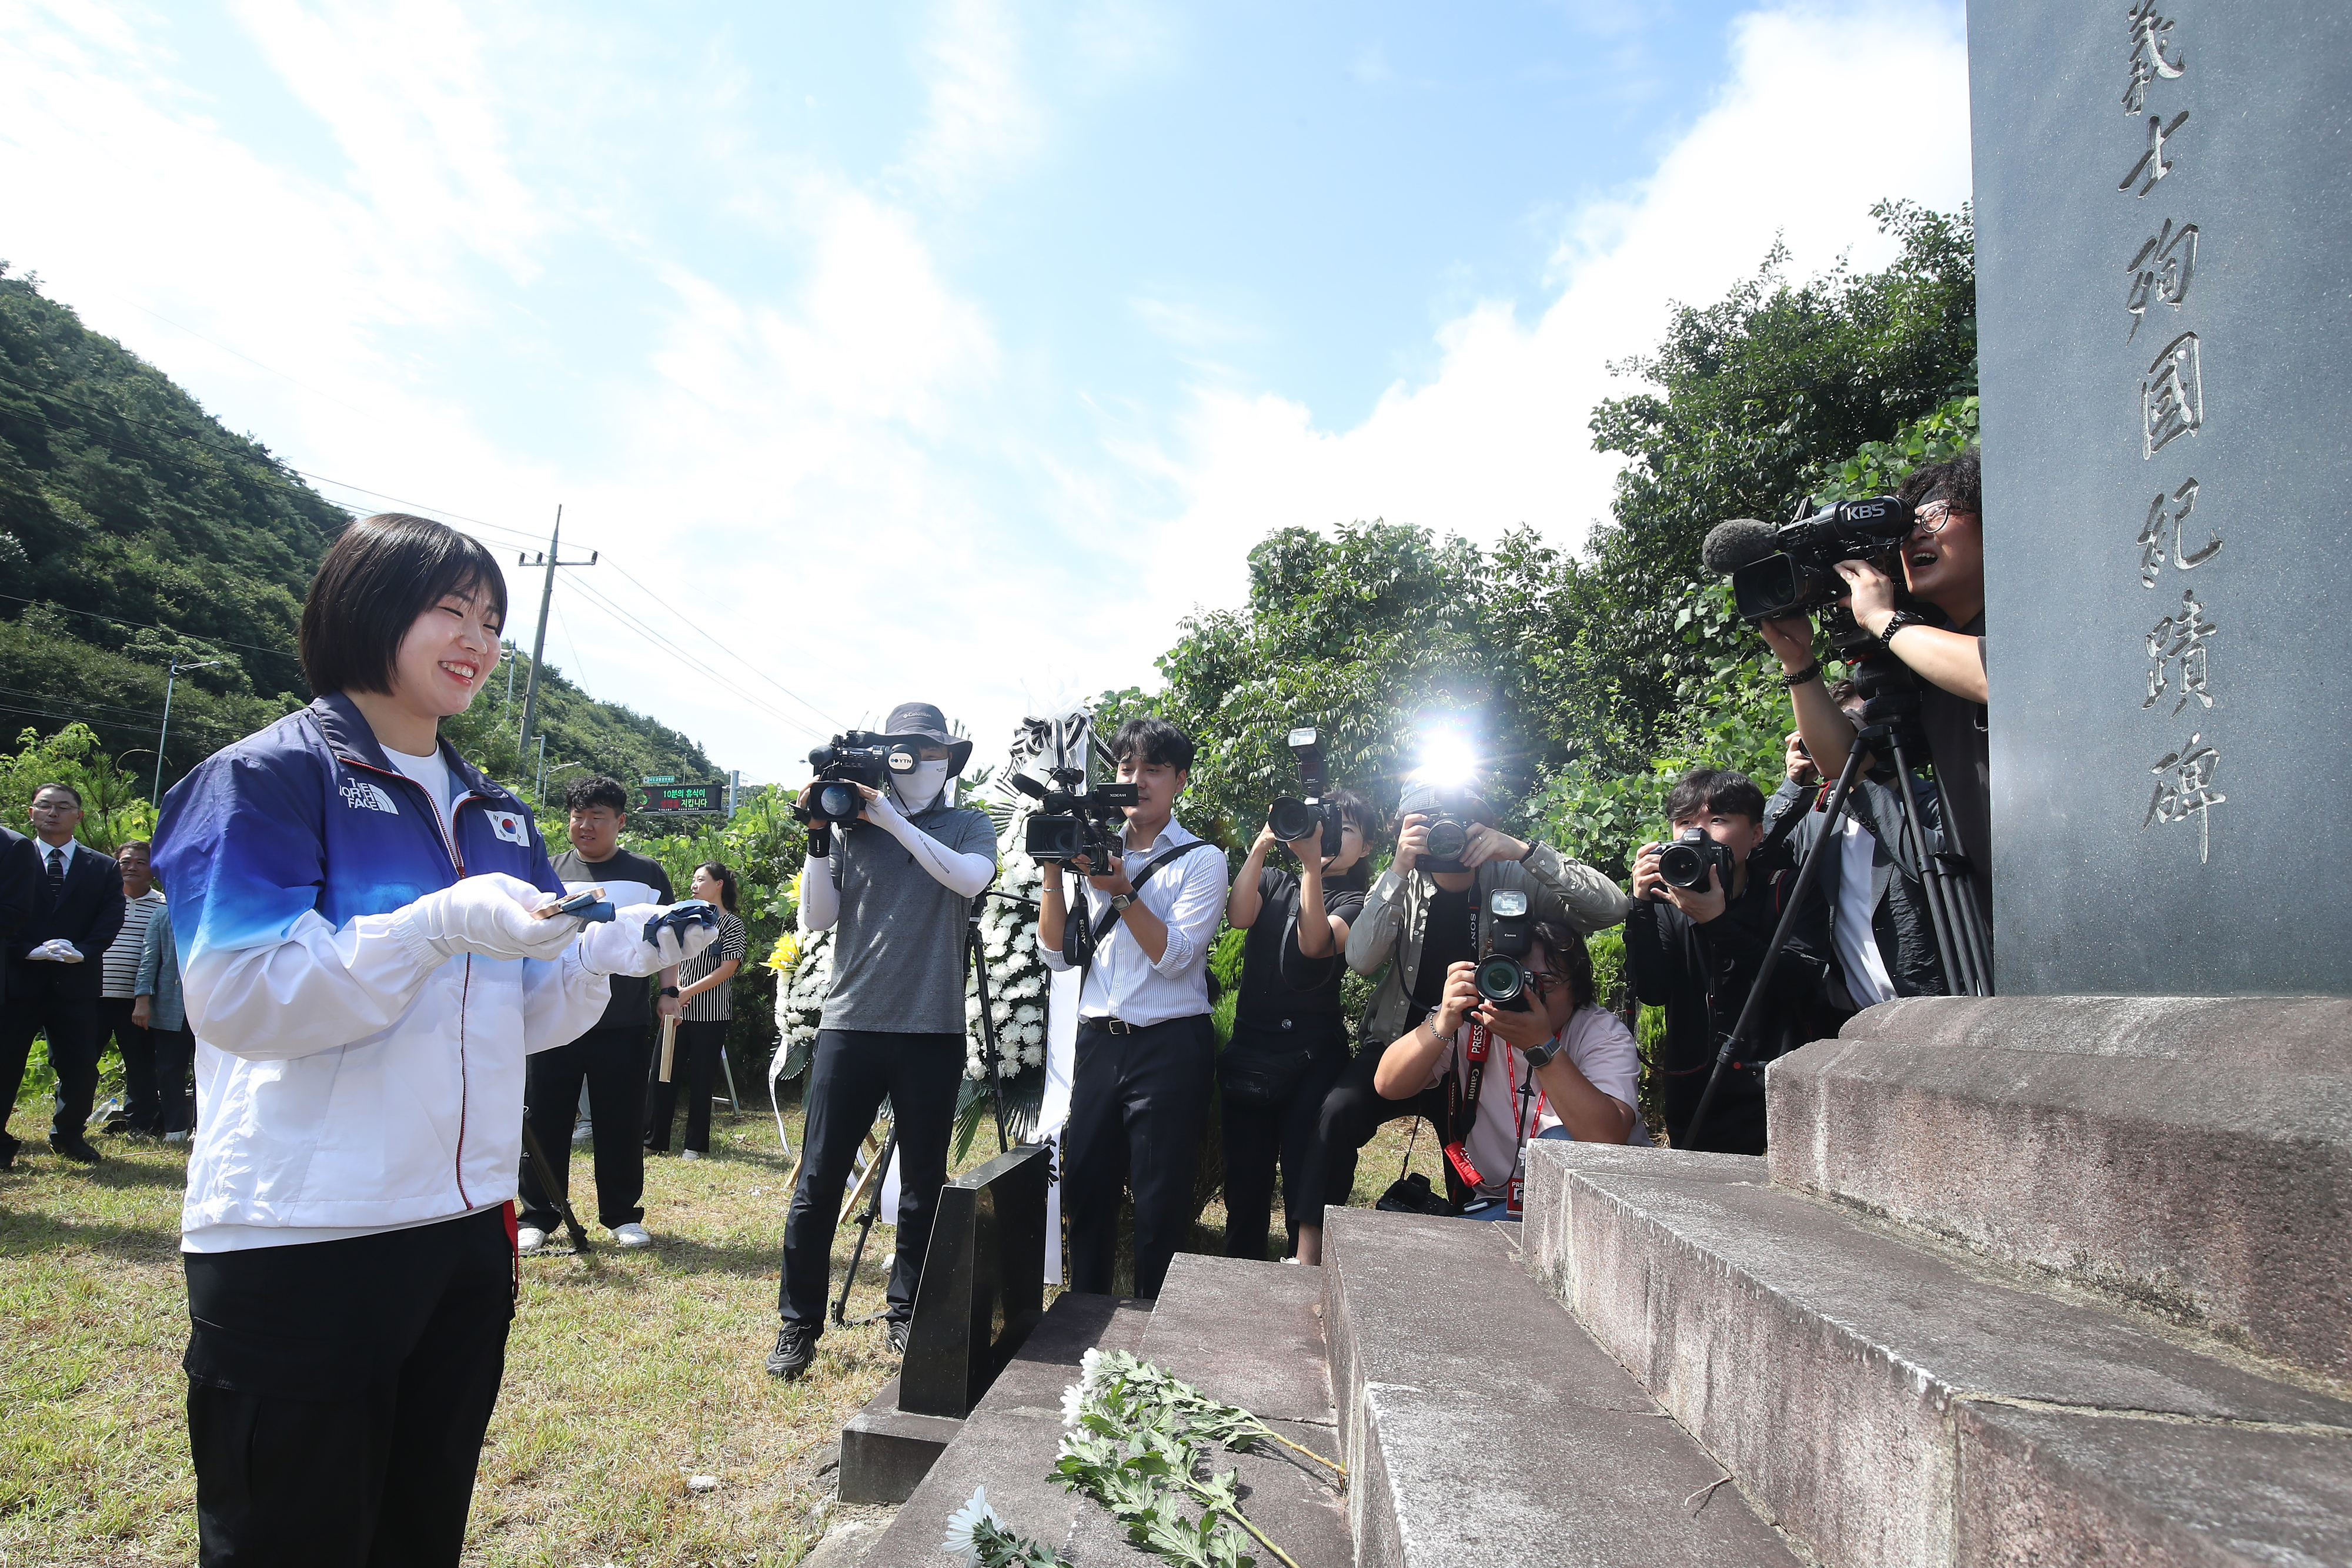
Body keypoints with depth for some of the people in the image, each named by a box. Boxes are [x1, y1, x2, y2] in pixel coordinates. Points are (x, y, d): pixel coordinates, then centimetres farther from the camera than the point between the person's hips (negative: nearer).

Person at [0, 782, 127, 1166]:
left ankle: (69, 1135, 22)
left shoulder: (102, 868, 11)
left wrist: (82, 951, -14)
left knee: (80, 1066, 5)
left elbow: (111, 919, 2)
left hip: (77, 980, 1)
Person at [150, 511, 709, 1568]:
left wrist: (612, 949, -5)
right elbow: (236, 995, -17)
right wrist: (445, 924, -27)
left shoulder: (494, 813, 13)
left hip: (466, 1231, 7)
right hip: (300, 1237, -6)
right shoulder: (268, 775, -6)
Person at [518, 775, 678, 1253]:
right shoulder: (550, 872, 10)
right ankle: (538, 1217, 18)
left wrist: (668, 990, 2)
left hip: (624, 1024, -1)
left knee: (621, 1124, 6)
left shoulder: (647, 873, 7)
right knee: (545, 1122, 5)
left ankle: (622, 1215, 19)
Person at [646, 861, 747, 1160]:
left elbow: (727, 970, -10)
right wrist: (673, 990, -7)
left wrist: (688, 992, -17)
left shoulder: (732, 925, -2)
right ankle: (654, 1139, 12)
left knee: (700, 1079, 2)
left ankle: (695, 1145, 11)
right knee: (663, 1074, 2)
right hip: (678, 1012, 5)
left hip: (710, 1015, -5)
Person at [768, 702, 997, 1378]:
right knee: (818, 1181, 2)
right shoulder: (851, 826, 7)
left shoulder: (969, 826, 7)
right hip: (850, 1022, 0)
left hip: (933, 1031, 0)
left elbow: (971, 878, -15)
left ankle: (906, 1315, 26)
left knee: (924, 1183, 10)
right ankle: (799, 1324, 17)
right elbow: (816, 918, 3)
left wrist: (892, 818, -17)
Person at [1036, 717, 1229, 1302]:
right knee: (1085, 1187, 10)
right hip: (1098, 1040, 4)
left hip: (1169, 1046, -4)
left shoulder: (1201, 859, 0)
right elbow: (1058, 954, 8)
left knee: (1160, 1203, 2)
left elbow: (1175, 954, -11)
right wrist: (1052, 872, -2)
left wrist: (1123, 893, -19)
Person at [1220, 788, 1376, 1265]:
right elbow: (1239, 916, -8)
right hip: (1249, 1051, 3)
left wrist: (1312, 864, -23)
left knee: (1306, 1183, -3)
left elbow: (1316, 942, -15)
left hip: (1313, 1058, -2)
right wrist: (1262, 845, -15)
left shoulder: (1355, 902, 6)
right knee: (1245, 1176, 6)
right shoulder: (1273, 882, 15)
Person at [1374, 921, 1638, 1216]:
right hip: (1489, 1207, 1)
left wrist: (1541, 1046, -35)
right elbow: (1388, 1086, -14)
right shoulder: (1470, 1020, -5)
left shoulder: (1605, 1033, -11)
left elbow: (1608, 1138, -28)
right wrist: (1444, 1023, -29)